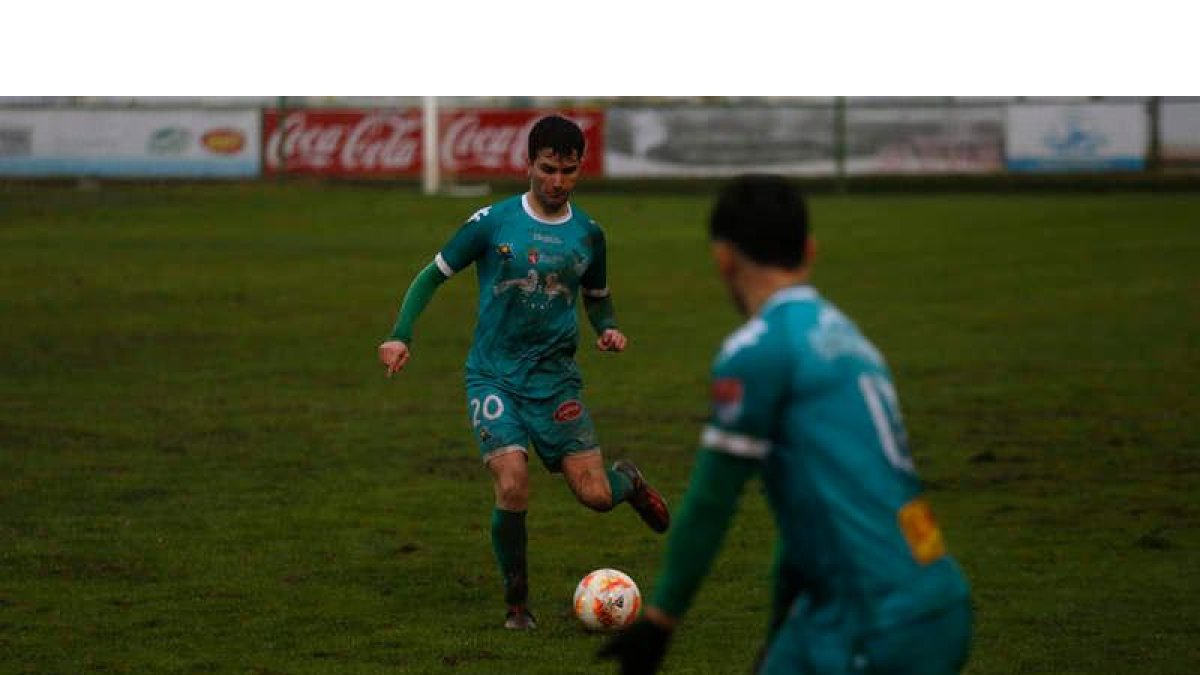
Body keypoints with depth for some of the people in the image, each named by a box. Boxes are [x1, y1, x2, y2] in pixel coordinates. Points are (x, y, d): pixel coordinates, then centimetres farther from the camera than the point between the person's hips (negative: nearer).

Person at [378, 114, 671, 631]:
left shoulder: (587, 234, 5)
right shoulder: (492, 222, -4)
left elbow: (597, 297, 22)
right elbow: (433, 275, 4)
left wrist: (608, 329, 0)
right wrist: (401, 336, -8)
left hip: (556, 378, 2)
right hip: (493, 375, -2)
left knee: (595, 496, -6)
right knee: (512, 486, -21)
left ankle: (627, 480, 34)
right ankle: (517, 602, 0)